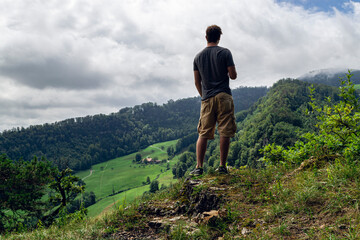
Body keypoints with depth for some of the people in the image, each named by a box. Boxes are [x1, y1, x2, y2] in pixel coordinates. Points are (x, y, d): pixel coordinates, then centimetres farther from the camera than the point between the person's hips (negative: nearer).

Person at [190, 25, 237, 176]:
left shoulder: (198, 57, 10)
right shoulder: (225, 52, -1)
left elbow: (197, 82, 11)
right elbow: (233, 75, -4)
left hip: (207, 99, 3)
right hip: (223, 96, -3)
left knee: (203, 134, 4)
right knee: (224, 132, 1)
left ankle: (199, 167, 0)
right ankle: (222, 166, 2)